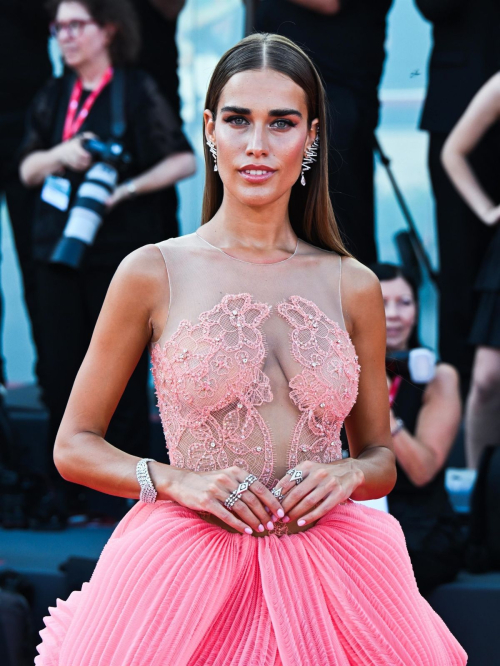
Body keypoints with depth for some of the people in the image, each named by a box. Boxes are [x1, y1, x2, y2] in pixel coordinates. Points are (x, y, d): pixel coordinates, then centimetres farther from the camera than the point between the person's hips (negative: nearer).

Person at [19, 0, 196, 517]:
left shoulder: (136, 91, -3)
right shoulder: (54, 95, 12)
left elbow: (184, 160, -6)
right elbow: (27, 171, 8)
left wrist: (126, 189, -16)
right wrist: (60, 154, -12)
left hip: (120, 250, -5)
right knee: (62, 368, 4)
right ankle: (67, 493, 13)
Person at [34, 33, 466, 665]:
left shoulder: (354, 286, 7)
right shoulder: (153, 273, 0)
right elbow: (74, 447, 4)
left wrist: (346, 474, -6)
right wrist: (176, 481, -13)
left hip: (325, 576, 3)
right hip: (188, 562, -2)